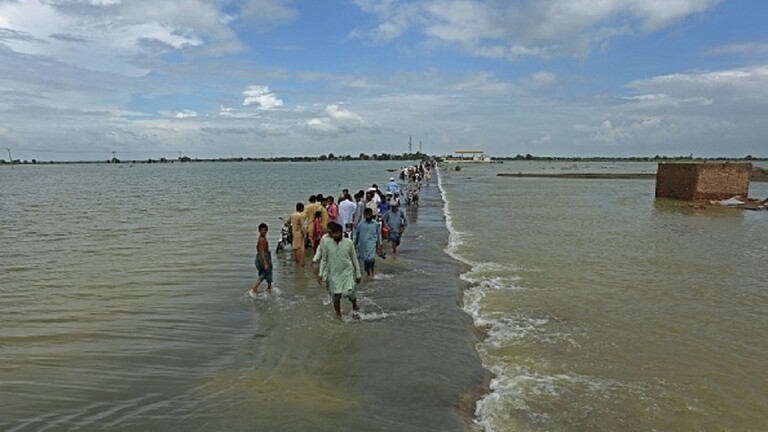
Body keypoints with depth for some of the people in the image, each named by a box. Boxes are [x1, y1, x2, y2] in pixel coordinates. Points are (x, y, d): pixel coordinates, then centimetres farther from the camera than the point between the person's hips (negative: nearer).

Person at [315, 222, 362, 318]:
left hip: (347, 272, -1)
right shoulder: (326, 243, -8)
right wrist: (320, 273, -1)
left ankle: (355, 309, 21)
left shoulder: (349, 243, -9)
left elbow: (354, 259, 0)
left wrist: (358, 274, 4)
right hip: (334, 274, 1)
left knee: (349, 293, -10)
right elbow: (324, 260, 2)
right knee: (336, 295, 8)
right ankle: (338, 314, 31)